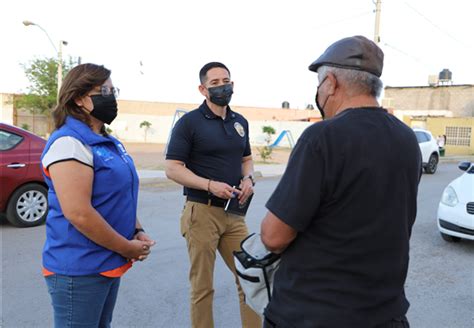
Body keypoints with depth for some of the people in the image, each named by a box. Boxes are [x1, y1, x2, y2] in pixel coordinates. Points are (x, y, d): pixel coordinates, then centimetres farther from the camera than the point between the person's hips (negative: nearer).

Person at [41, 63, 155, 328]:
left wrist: (138, 233, 2)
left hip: (110, 263, 9)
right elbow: (78, 214, -27)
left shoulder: (109, 143, 10)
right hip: (79, 269, -9)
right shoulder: (69, 143, -19)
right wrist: (127, 248, -17)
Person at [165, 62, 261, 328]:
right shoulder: (189, 122, -6)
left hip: (235, 213, 5)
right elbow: (173, 168, -10)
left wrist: (248, 178, 0)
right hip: (202, 211, -5)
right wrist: (210, 185, -22)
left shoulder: (241, 122, 11)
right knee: (202, 286, 8)